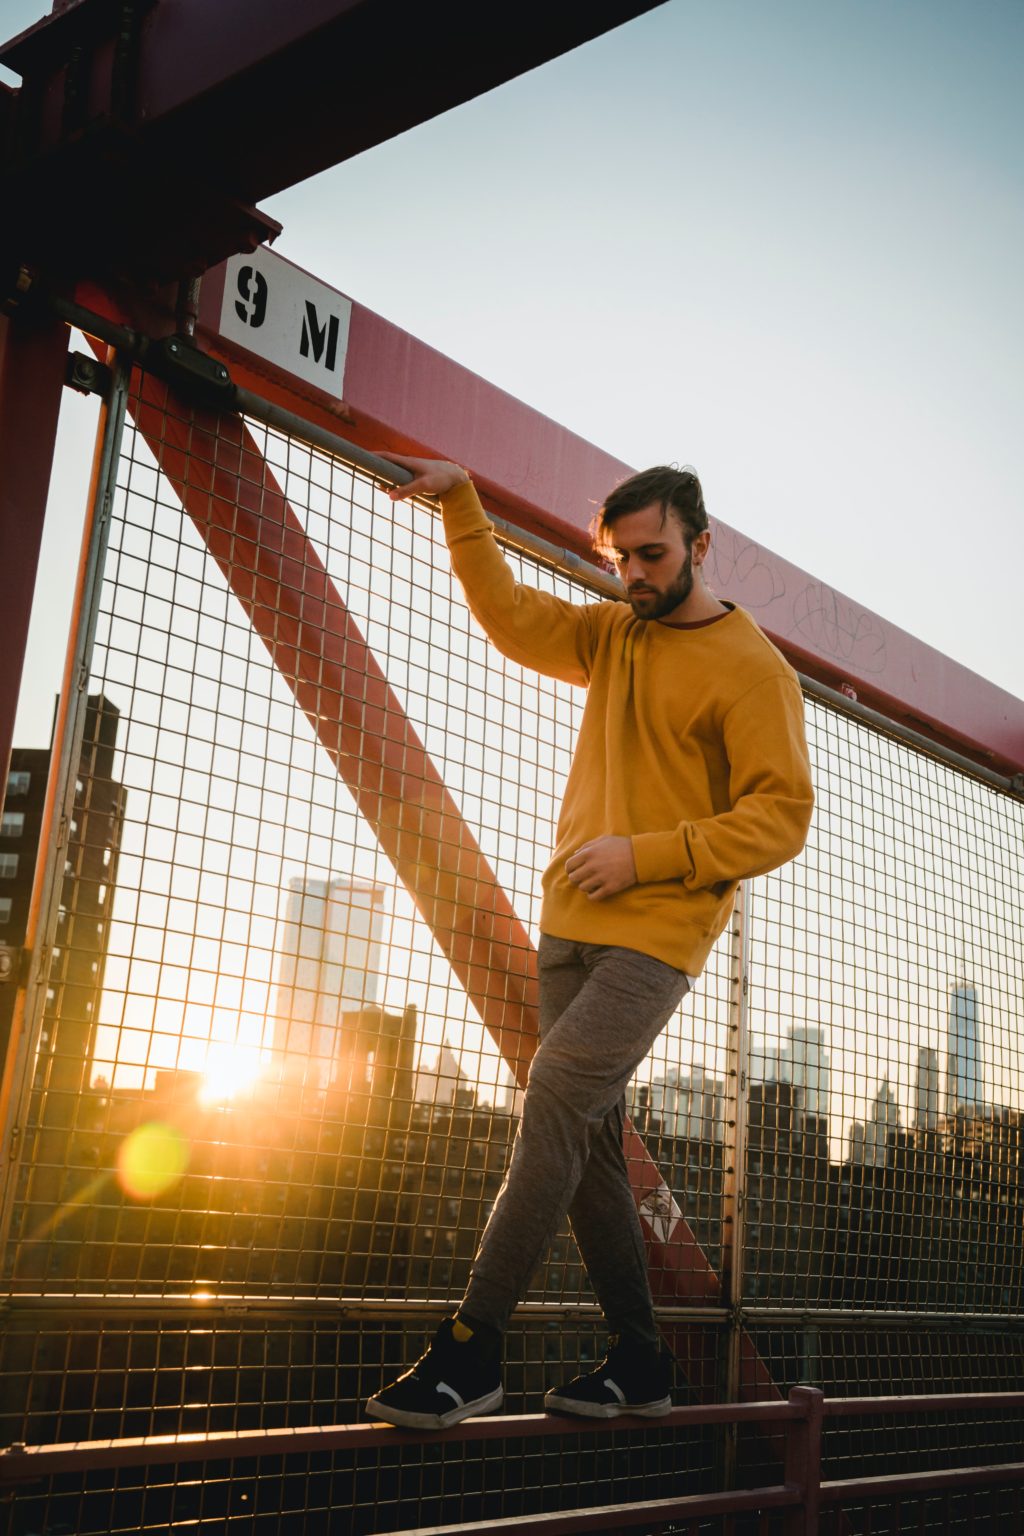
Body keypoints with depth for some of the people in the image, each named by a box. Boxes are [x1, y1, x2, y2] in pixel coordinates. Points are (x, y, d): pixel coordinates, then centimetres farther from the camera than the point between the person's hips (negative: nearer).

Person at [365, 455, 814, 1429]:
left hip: (656, 936, -7)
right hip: (570, 923, 7)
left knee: (555, 1098, -21)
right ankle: (638, 1363, 16)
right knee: (589, 1140, 6)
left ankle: (472, 1349, -15)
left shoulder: (753, 669, -5)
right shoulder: (612, 636, 16)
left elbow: (781, 817, -11)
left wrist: (648, 854, -17)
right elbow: (509, 613, 18)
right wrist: (460, 503, 9)